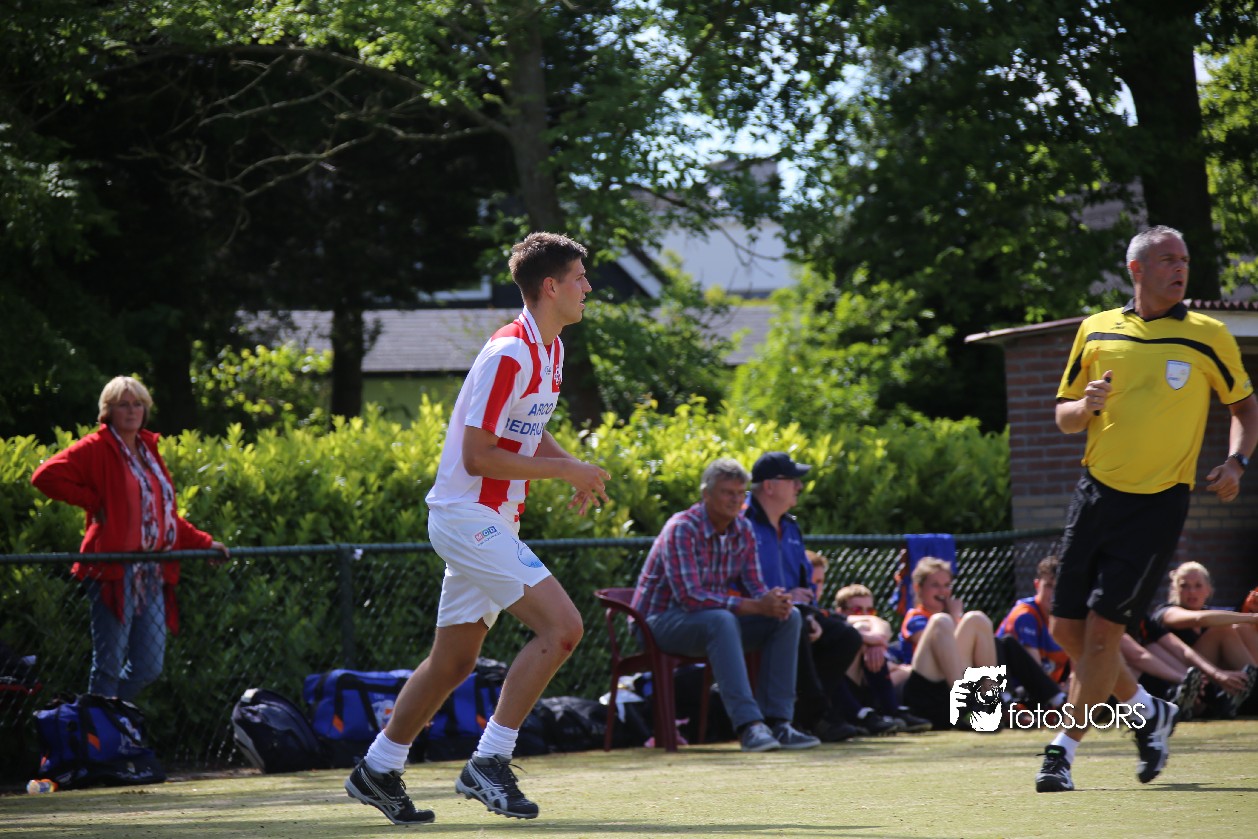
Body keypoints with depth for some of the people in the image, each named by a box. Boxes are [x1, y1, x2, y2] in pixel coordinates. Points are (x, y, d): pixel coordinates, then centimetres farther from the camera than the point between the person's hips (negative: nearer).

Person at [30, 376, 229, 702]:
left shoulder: (149, 450, 19)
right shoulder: (96, 449, -3)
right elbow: (45, 476, -14)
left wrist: (203, 542, 18)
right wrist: (93, 501, -9)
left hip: (153, 575, 7)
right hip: (115, 573, -7)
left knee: (149, 668, 6)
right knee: (109, 666, -6)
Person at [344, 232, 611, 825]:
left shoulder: (550, 350, 12)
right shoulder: (508, 355, -19)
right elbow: (478, 456, -21)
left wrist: (575, 472, 8)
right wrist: (564, 468, -18)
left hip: (490, 523, 10)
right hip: (470, 516, -10)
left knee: (453, 660, 14)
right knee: (561, 626, -18)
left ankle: (378, 771, 25)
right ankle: (489, 762, -15)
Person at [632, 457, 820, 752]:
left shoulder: (743, 530, 4)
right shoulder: (682, 529, -21)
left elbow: (753, 586, 6)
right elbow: (690, 597, -29)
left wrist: (774, 600, -20)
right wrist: (756, 606, -32)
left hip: (714, 622, 8)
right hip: (662, 621, -8)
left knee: (789, 617, -9)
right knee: (722, 620, -39)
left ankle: (777, 722, -16)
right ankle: (749, 725, -46)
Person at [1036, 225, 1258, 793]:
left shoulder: (1207, 337, -1)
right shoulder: (1096, 332, 7)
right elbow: (1064, 417, 14)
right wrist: (1086, 405, -9)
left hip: (1157, 505, -4)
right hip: (1096, 491, 4)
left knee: (1102, 628, -11)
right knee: (1066, 630, 4)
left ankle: (1064, 749, 1)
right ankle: (1149, 711, 27)